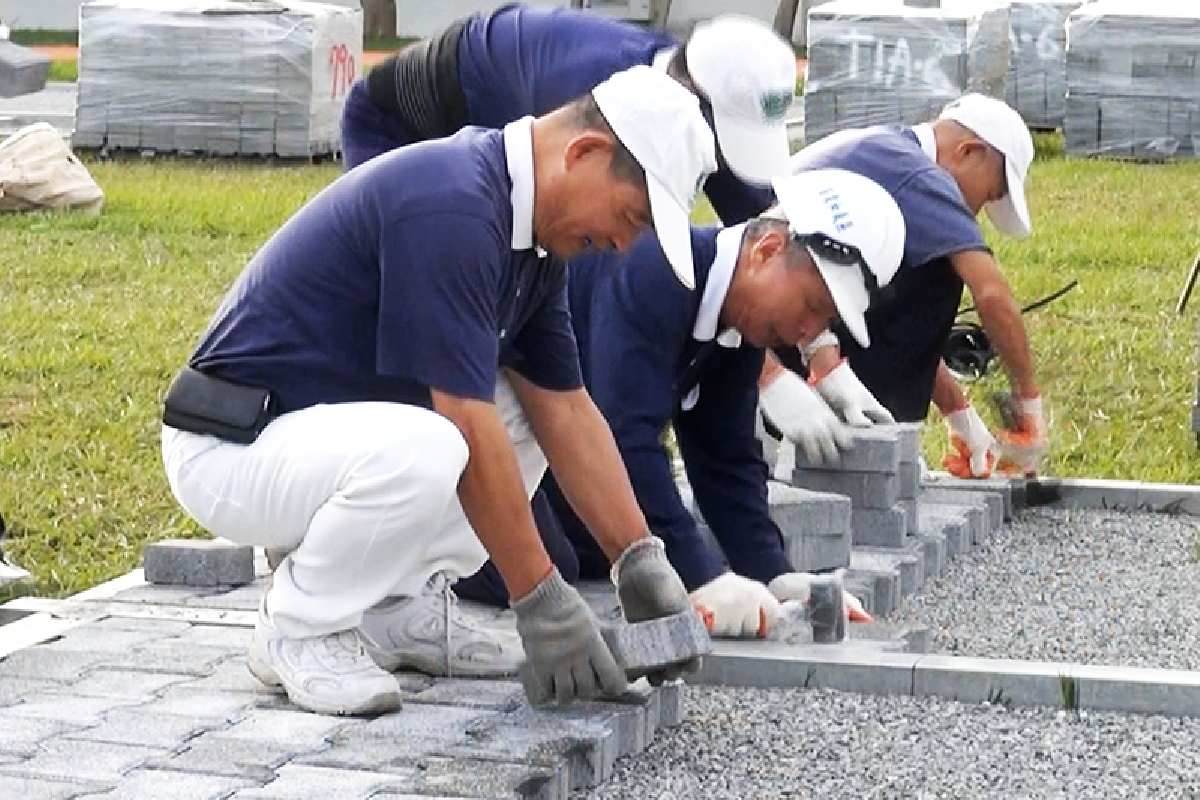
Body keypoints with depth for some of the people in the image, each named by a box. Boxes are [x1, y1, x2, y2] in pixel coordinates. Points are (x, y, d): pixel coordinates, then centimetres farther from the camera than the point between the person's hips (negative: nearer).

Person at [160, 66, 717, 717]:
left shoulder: (537, 239, 5)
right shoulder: (450, 206, -25)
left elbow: (565, 409, 10)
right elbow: (470, 432, -25)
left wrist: (638, 559, 5)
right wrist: (541, 599, -20)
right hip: (231, 450, -10)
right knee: (419, 449, -36)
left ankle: (401, 608, 7)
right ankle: (298, 629, -10)